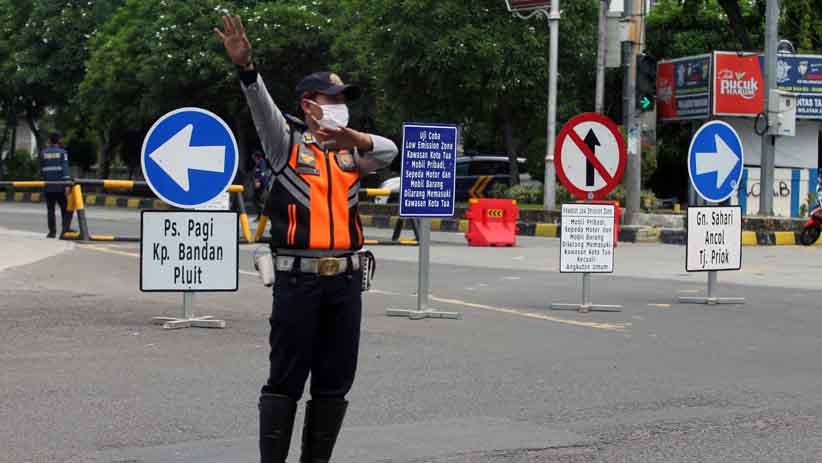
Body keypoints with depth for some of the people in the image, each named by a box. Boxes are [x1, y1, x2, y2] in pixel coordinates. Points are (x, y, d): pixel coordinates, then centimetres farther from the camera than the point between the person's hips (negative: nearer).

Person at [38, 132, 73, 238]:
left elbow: (41, 169, 12)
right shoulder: (62, 152, -2)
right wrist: (67, 184, -15)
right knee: (65, 208, 4)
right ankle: (65, 229, -9)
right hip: (59, 186, -2)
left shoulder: (43, 153, 6)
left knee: (50, 210, 6)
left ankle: (52, 231, 4)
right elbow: (65, 169, -11)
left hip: (48, 186, 2)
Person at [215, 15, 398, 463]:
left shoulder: (351, 151, 14)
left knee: (335, 382, 8)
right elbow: (262, 107, -12)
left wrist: (352, 137, -24)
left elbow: (388, 150, -4)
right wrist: (245, 66, -30)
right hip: (298, 277, -4)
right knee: (286, 380, -1)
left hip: (345, 278, 4)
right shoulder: (288, 143, 5)